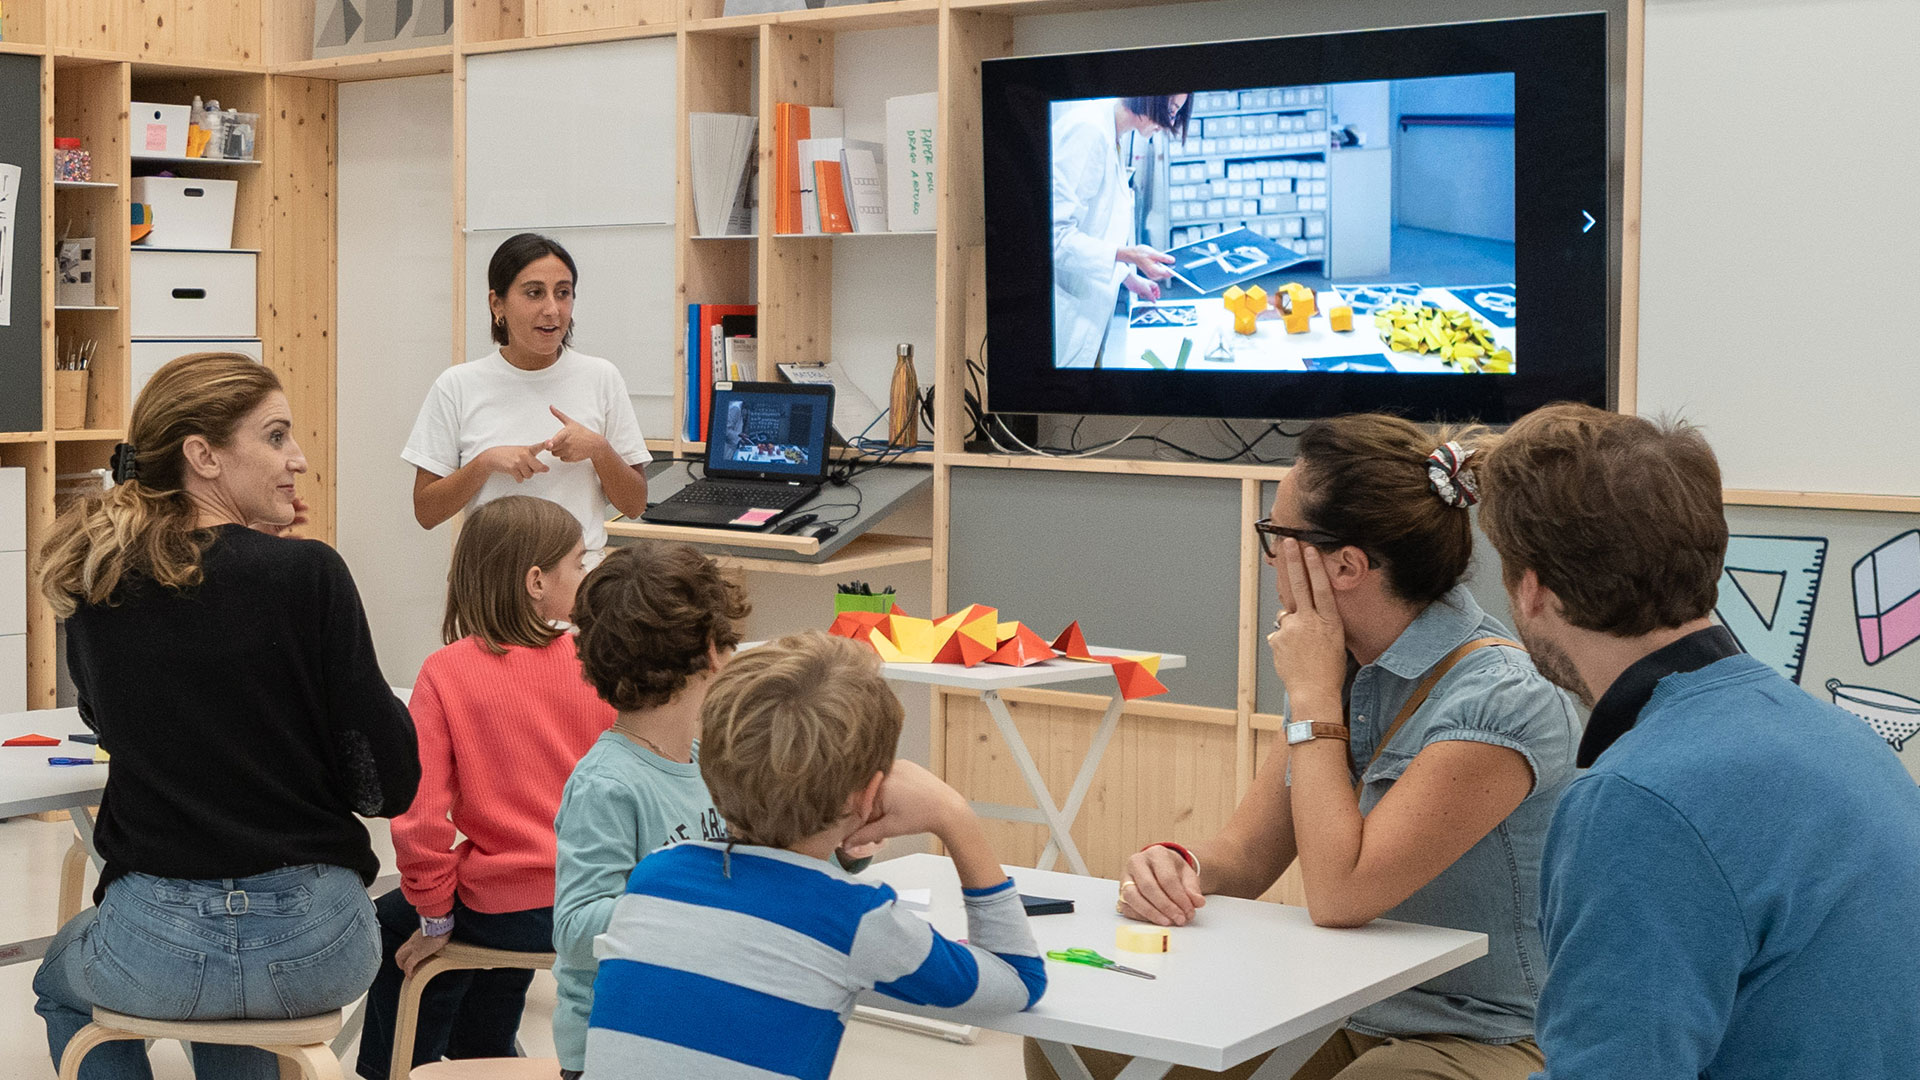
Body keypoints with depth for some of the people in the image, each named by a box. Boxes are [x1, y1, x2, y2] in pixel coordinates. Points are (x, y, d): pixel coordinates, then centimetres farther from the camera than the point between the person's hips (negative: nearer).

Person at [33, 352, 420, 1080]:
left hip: (157, 948, 1)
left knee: (62, 984, 38)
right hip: (317, 948, -1)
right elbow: (390, 783, -10)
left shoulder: (96, 590, -1)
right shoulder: (309, 574, -13)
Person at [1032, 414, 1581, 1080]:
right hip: (1346, 1023, 7)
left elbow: (1338, 895, -25)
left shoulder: (1502, 701, -22)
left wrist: (1313, 696, -17)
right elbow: (1246, 856, 10)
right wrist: (1178, 866, -14)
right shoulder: (1350, 667, 4)